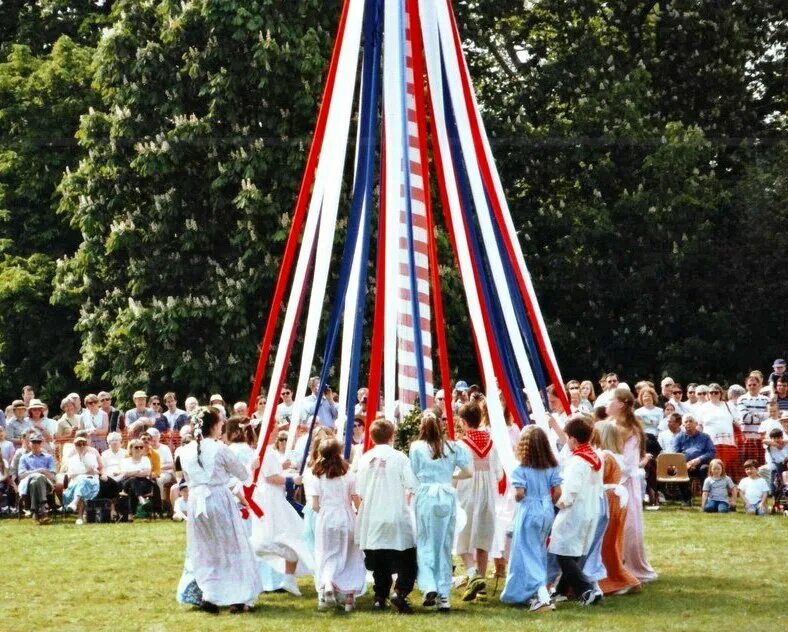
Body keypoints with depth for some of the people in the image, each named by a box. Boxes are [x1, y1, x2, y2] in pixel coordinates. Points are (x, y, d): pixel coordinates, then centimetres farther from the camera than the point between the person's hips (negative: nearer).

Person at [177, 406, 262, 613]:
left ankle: (208, 596, 10)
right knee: (230, 547, 6)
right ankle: (236, 599, 8)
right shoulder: (219, 449, -9)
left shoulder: (186, 451, 4)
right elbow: (242, 473, 2)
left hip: (195, 501, 4)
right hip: (219, 499, -4)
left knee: (204, 551, 15)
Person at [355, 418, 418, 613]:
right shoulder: (399, 458, -6)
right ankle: (400, 592, -18)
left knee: (379, 563, 14)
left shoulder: (365, 459, 3)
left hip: (372, 518, 4)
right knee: (407, 560, 0)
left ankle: (380, 598, 12)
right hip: (396, 517, -4)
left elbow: (359, 491, 5)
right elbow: (412, 485, -8)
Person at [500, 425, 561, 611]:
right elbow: (557, 492, -1)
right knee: (540, 552, 19)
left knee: (528, 554, -1)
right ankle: (537, 593, 26)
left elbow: (519, 493, -18)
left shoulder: (521, 469, -13)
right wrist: (548, 505, 14)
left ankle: (542, 596, -16)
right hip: (547, 512, 5)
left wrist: (517, 498, 3)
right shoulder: (552, 467, 1)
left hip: (528, 512, -5)